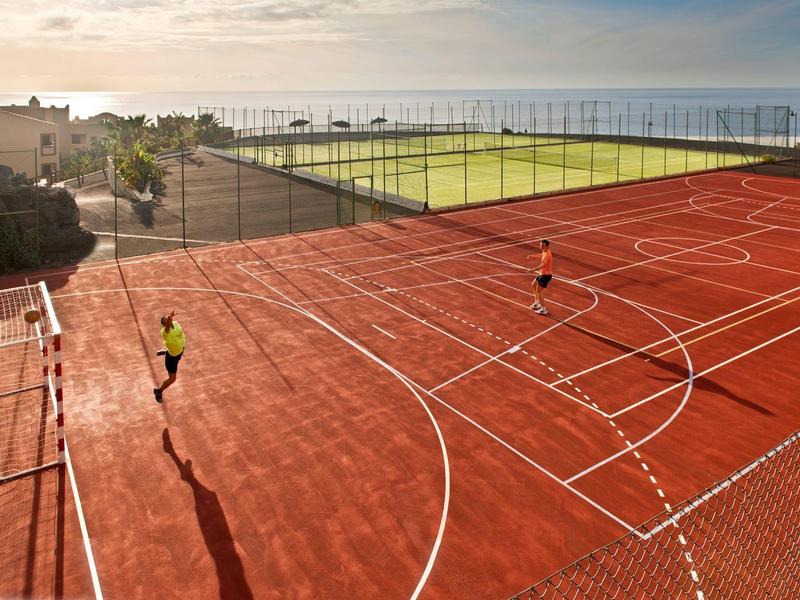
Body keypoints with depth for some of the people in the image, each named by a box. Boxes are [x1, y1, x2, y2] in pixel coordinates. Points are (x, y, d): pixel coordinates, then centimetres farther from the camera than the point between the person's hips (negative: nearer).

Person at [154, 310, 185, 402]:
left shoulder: (175, 323, -17)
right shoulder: (165, 331, -38)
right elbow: (168, 326, -64)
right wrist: (170, 317, -83)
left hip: (180, 349, 7)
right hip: (172, 357, -7)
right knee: (172, 378, 7)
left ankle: (165, 352, 73)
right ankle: (159, 391, 33)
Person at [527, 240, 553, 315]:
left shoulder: (547, 254, -25)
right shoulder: (544, 252, 6)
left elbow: (543, 265, -40)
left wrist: (533, 270, -45)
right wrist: (532, 255, 29)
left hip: (546, 275, -10)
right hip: (542, 273, 10)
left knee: (539, 291, -10)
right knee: (534, 285, 25)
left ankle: (544, 309, -5)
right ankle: (537, 303, 37)